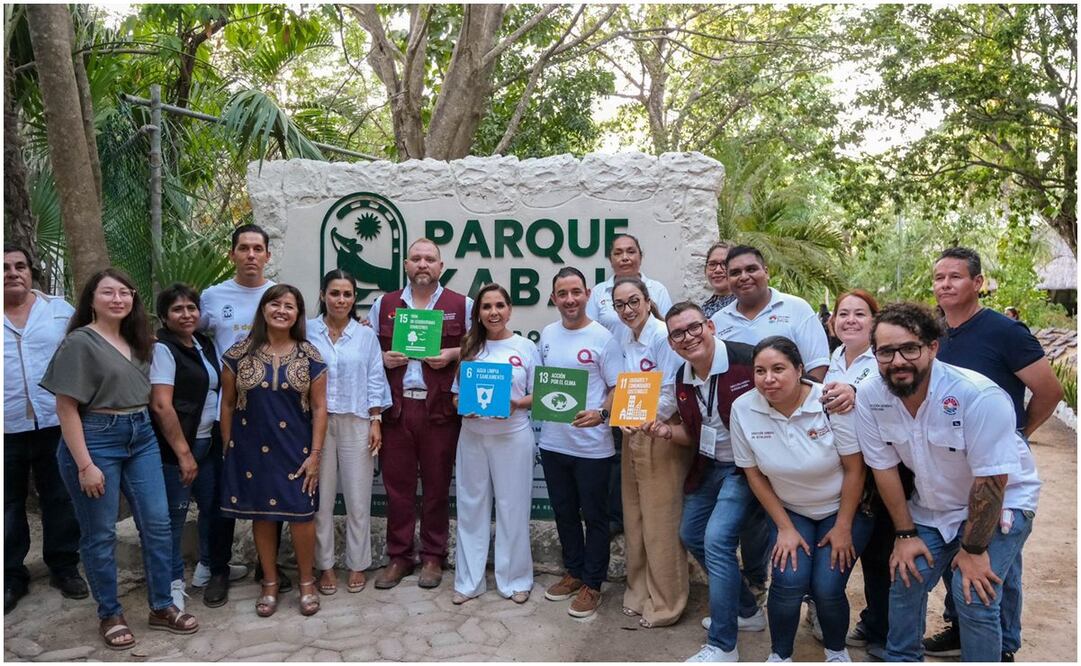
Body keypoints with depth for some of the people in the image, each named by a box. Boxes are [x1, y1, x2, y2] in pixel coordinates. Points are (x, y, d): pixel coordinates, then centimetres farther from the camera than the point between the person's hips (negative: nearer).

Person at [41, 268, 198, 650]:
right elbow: (66, 407, -12)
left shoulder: (135, 341, 11)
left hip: (141, 437, 6)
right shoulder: (80, 342, -9)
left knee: (157, 523, 6)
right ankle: (110, 615, 22)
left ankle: (161, 607, 20)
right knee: (99, 533, 6)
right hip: (96, 439, -6)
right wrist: (85, 465, -15)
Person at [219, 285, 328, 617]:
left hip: (295, 450, -1)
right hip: (252, 450, 1)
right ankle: (270, 583, 26)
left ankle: (306, 582, 19)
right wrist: (228, 447, 3)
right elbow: (228, 404, 6)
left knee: (300, 514, -1)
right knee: (261, 515, 9)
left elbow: (318, 407, -1)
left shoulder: (310, 356, -1)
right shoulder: (239, 353, 0)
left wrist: (315, 454, -6)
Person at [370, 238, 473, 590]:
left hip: (440, 408, -2)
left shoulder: (462, 306, 5)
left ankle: (433, 557, 21)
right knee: (397, 483, 7)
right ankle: (399, 556, 20)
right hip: (396, 406, 2)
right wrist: (383, 357, -5)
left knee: (437, 484, 6)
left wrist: (453, 354, -10)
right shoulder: (384, 305, 12)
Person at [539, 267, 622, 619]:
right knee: (564, 512, 18)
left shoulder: (602, 338, -10)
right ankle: (574, 572, 36)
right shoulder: (547, 335, 6)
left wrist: (600, 414, -26)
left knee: (594, 516, 8)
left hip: (592, 446, -5)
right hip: (553, 442, 6)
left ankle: (592, 584, 23)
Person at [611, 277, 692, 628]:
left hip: (662, 437, -7)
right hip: (631, 437, 7)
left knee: (661, 524, 1)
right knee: (634, 519, 16)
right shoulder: (622, 336, 6)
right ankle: (639, 592, 32)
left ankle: (665, 604, 17)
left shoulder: (663, 336, -15)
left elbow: (671, 395, -17)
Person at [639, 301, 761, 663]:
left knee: (717, 540, -18)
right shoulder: (682, 379, 0)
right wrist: (666, 431, -7)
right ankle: (747, 611, 38)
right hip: (709, 467, 9)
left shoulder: (747, 360, -22)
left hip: (746, 466, -8)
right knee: (692, 535, 17)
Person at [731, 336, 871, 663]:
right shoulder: (743, 409, -16)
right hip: (789, 511, 2)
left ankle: (837, 652, 20)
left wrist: (843, 527, -9)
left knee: (827, 588, -14)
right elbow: (754, 474, -5)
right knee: (789, 581, -18)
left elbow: (854, 468, -14)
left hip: (842, 509, -1)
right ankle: (779, 656, 10)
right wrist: (785, 528, -5)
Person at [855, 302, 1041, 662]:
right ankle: (901, 658, 26)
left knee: (973, 595, -15)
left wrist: (974, 549, -17)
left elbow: (991, 481, -24)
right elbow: (885, 468, -7)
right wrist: (906, 534, -4)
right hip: (932, 505, 4)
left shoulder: (979, 396, -31)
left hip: (1001, 502, -4)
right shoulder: (869, 398, -18)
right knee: (906, 579, 1)